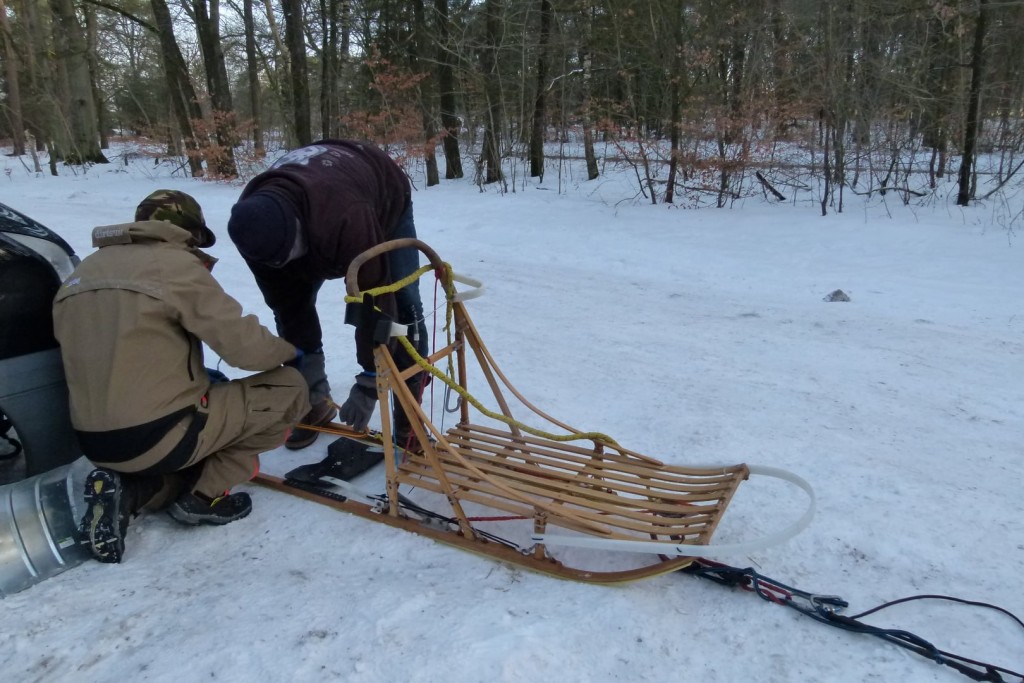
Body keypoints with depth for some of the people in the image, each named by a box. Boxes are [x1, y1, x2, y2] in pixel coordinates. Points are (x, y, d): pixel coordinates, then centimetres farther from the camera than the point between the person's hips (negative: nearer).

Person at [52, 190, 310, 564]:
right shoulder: (175, 264, -10)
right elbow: (243, 343, -13)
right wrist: (290, 352, 8)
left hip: (96, 443, 8)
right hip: (160, 436, -8)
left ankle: (125, 491, 7)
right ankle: (205, 496, 1)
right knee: (289, 388, 2)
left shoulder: (81, 274, 12)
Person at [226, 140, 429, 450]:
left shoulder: (348, 219, -50)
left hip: (386, 204, -4)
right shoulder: (254, 226, -32)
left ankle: (410, 423, -8)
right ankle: (314, 405, 12)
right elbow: (285, 303, -22)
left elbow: (374, 301, -44)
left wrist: (369, 384, -39)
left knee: (402, 306, -18)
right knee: (289, 306, -5)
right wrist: (309, 369, -22)